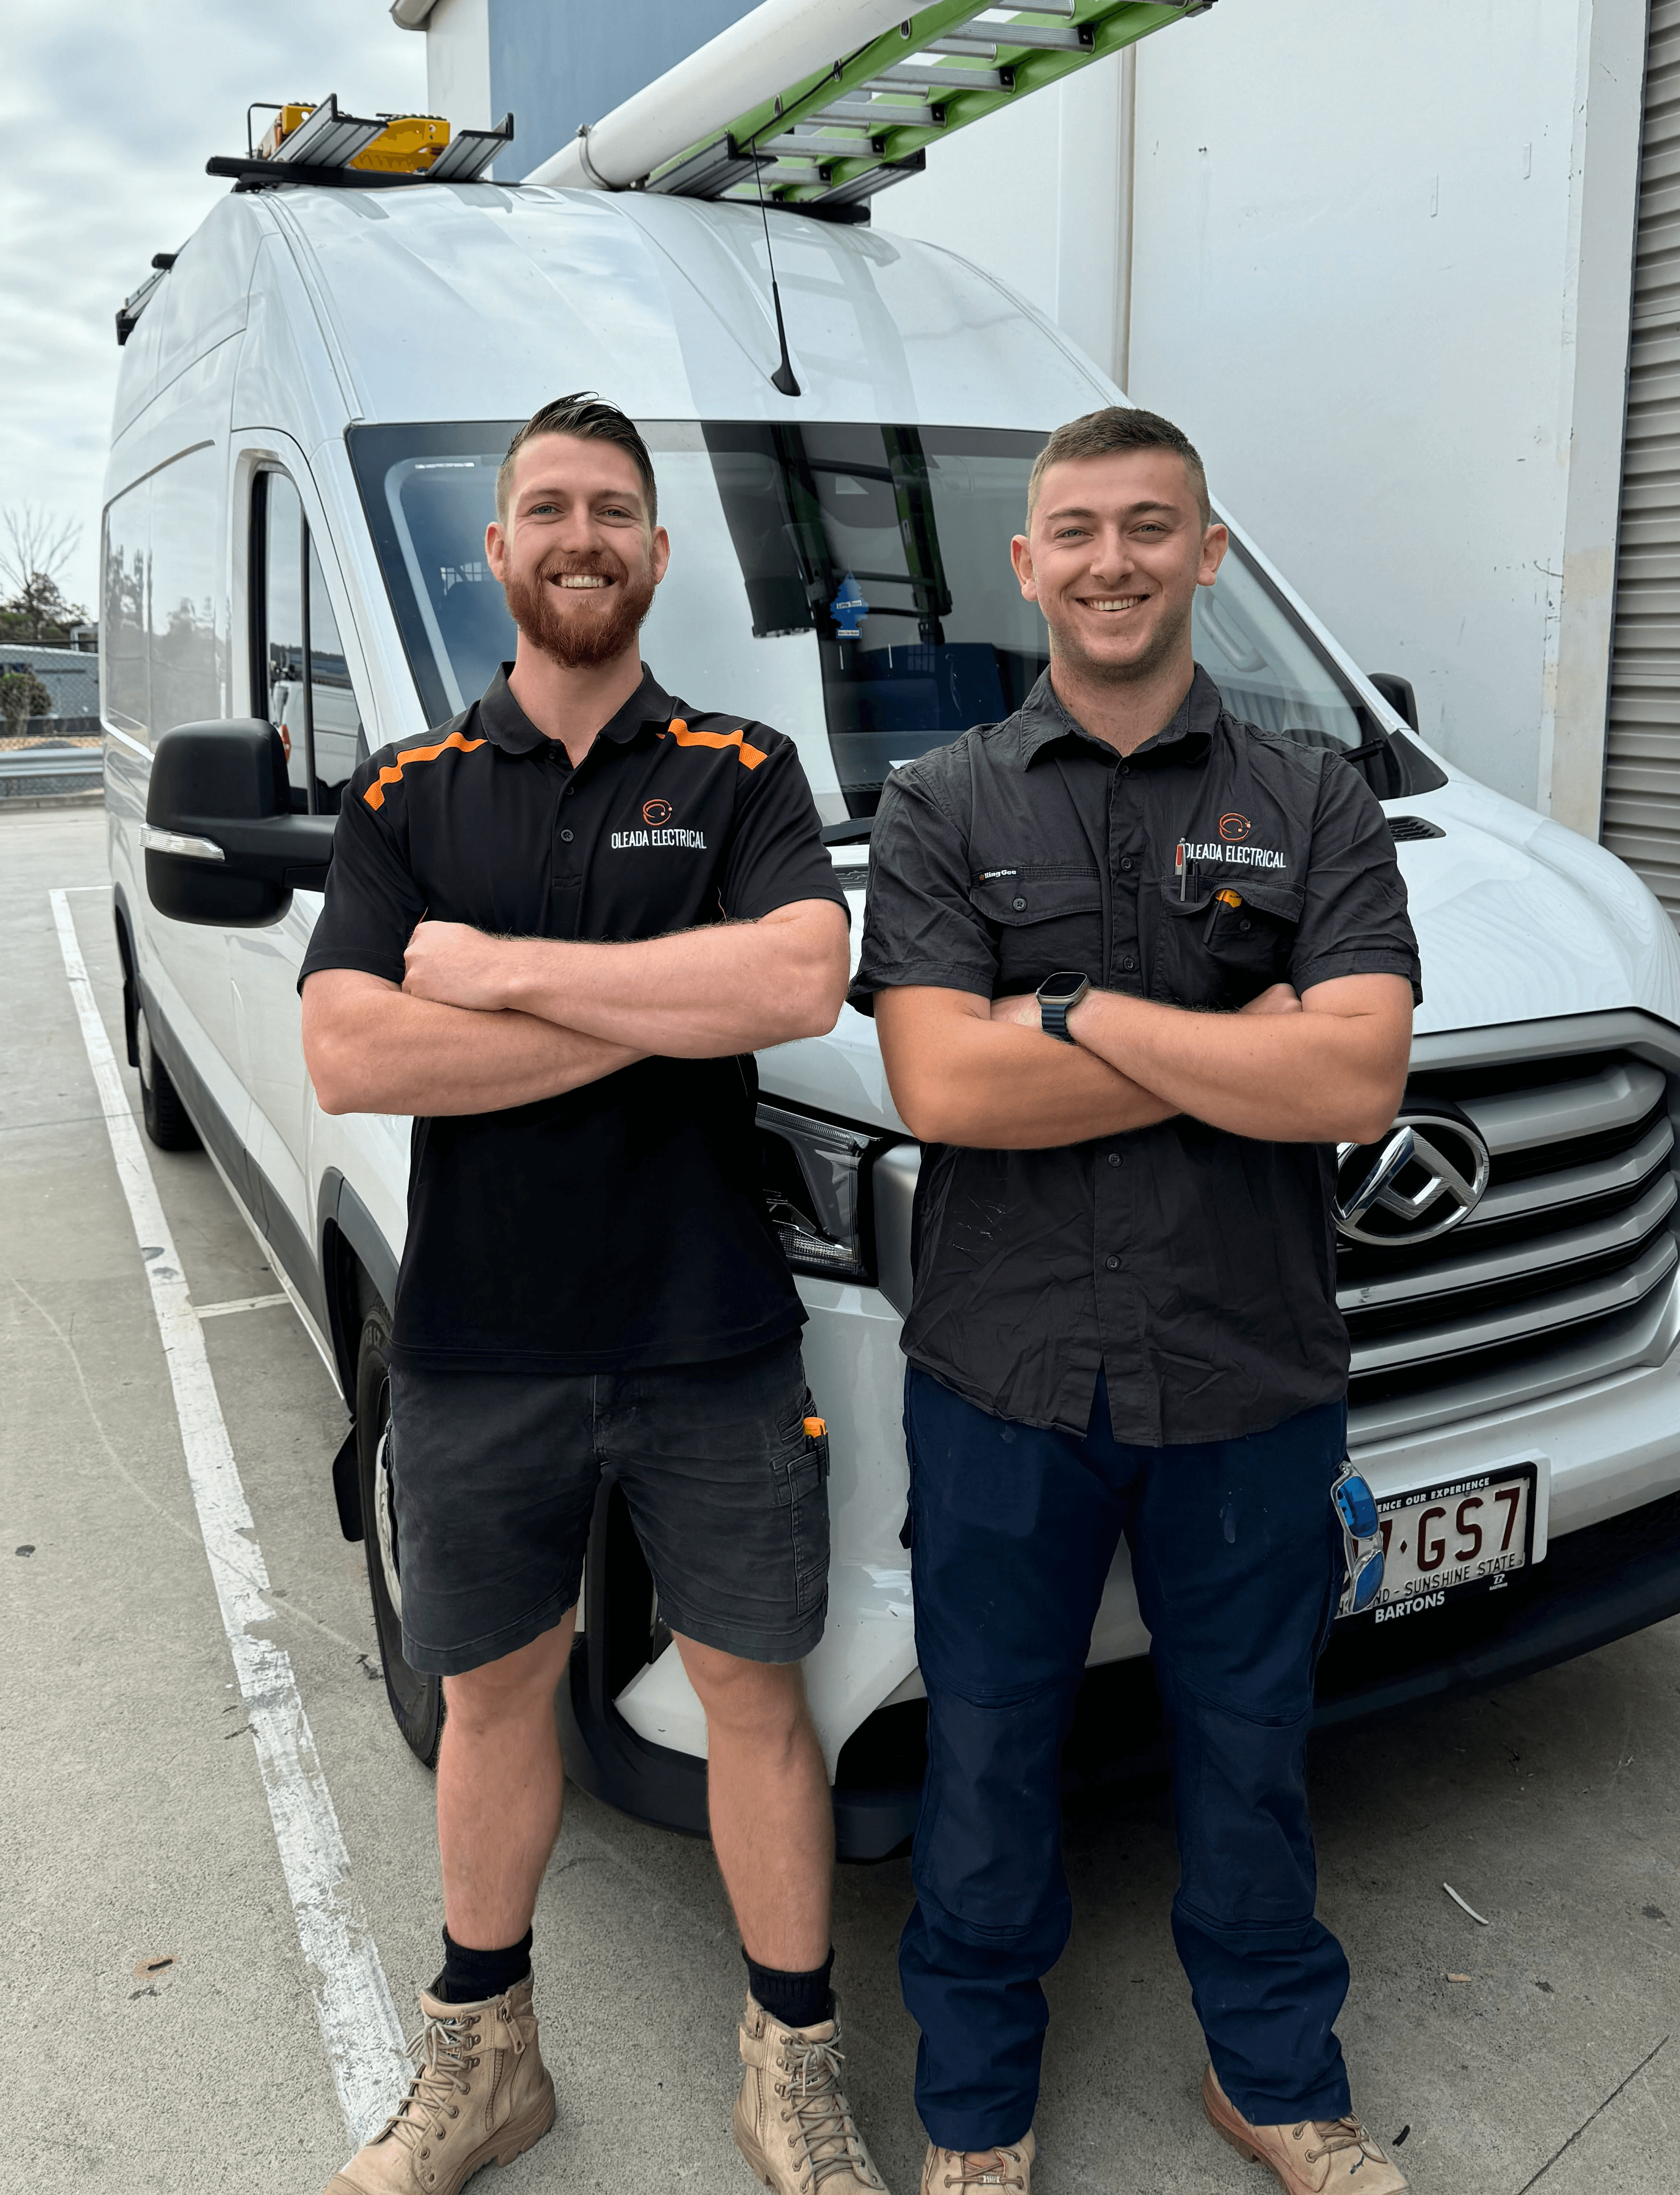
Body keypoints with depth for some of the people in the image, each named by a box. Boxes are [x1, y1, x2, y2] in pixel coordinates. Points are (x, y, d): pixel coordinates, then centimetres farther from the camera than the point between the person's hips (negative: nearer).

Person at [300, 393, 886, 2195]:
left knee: (753, 1700, 10)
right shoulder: (405, 797, 2)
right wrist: (669, 1007, -17)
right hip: (474, 1346, 2)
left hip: (715, 1342, -1)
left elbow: (801, 981, -20)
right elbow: (345, 1060, -13)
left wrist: (500, 970, -17)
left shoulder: (740, 775, 0)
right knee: (492, 1697, 18)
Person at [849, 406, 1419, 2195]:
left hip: (1251, 1384, 1)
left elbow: (1359, 1084, -14)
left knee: (1248, 1748, 19)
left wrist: (1074, 1011, -17)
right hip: (1003, 1384, 0)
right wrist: (1243, 1045, -14)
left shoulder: (1315, 807, 1)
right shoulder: (939, 808, -1)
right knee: (986, 1762, 15)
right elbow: (943, 1090, -15)